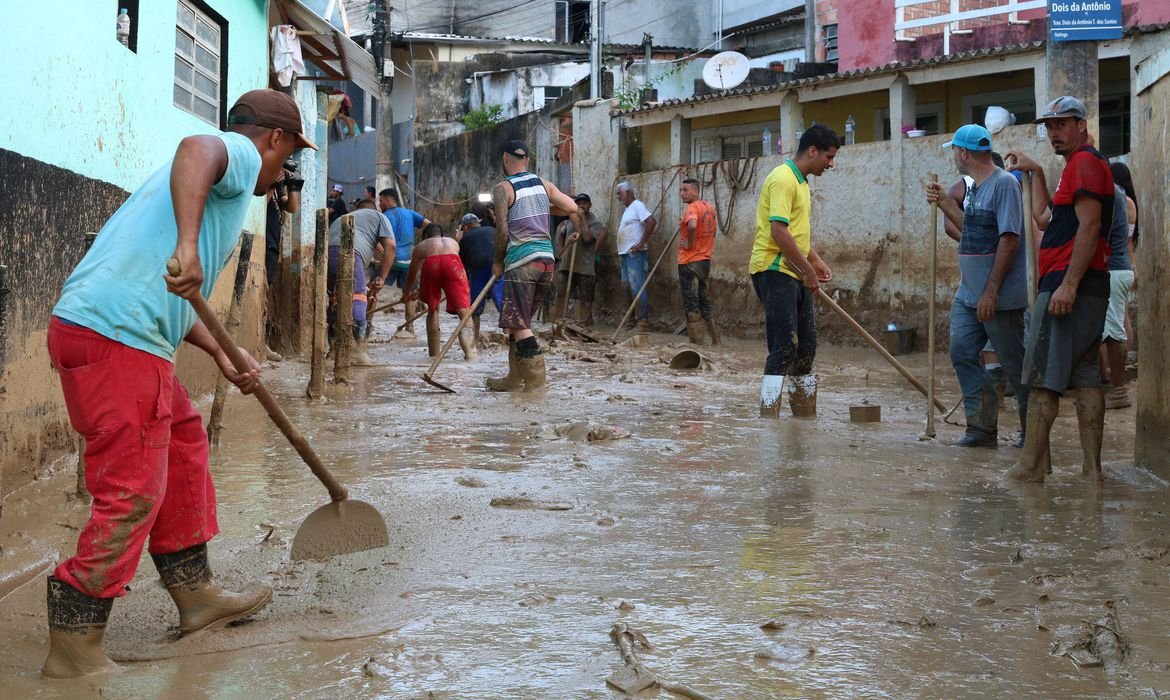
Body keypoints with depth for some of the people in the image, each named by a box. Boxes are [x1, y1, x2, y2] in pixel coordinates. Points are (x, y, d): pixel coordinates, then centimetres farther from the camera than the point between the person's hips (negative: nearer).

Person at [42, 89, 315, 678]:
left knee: (183, 445, 22)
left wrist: (221, 354, 27)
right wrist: (188, 247, -39)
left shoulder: (222, 174, 29)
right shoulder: (240, 153, 1)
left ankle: (195, 596, 33)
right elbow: (196, 147, -27)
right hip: (116, 340, -10)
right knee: (131, 497, -6)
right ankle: (73, 651, 2)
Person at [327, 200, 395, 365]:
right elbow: (390, 246, 13)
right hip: (348, 251, -6)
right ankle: (356, 351, -17)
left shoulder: (342, 218, 44)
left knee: (339, 300, 18)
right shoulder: (378, 216, 29)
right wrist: (381, 278, 12)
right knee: (357, 299, -8)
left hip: (325, 252, 6)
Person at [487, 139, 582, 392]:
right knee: (520, 321, 17)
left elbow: (502, 231, -10)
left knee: (519, 324, -3)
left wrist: (498, 262, 3)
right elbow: (572, 207, 12)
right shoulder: (543, 184, 12)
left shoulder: (503, 189, -5)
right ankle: (515, 378, 20)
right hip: (546, 258, 7)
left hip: (522, 261, -7)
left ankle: (536, 380, -10)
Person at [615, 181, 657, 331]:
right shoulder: (628, 209, 19)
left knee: (637, 287, -10)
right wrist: (621, 248, 13)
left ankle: (643, 321, -9)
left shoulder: (637, 206, -10)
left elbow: (652, 222, -23)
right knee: (627, 285, 12)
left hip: (635, 253, -10)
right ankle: (632, 319, 19)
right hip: (626, 253, 10)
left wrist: (641, 243, -22)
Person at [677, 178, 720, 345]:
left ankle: (696, 342, -4)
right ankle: (715, 341, 18)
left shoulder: (692, 207, -15)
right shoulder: (709, 207, 12)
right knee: (704, 301, 15)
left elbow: (692, 225, -35)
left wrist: (690, 244, -21)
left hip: (690, 262, -9)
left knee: (691, 303, -4)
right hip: (705, 260, 9)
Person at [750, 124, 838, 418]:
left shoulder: (800, 181, 19)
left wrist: (816, 261, 19)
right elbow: (779, 231, -23)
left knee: (805, 349, 13)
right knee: (784, 349, -14)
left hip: (794, 274, 10)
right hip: (774, 271, -10)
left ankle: (806, 418, 21)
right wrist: (807, 270, -18)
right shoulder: (784, 179, -14)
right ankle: (768, 420, -13)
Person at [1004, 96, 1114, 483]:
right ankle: (1092, 468, 7)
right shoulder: (1079, 165, 24)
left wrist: (1068, 284, -24)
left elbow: (1089, 226, -18)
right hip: (1080, 288, 10)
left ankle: (1031, 465, -8)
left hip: (1069, 284, -10)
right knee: (1084, 375, 7)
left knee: (1043, 376, -9)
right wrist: (1036, 172, 29)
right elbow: (1044, 217, 29)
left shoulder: (1085, 162, -8)